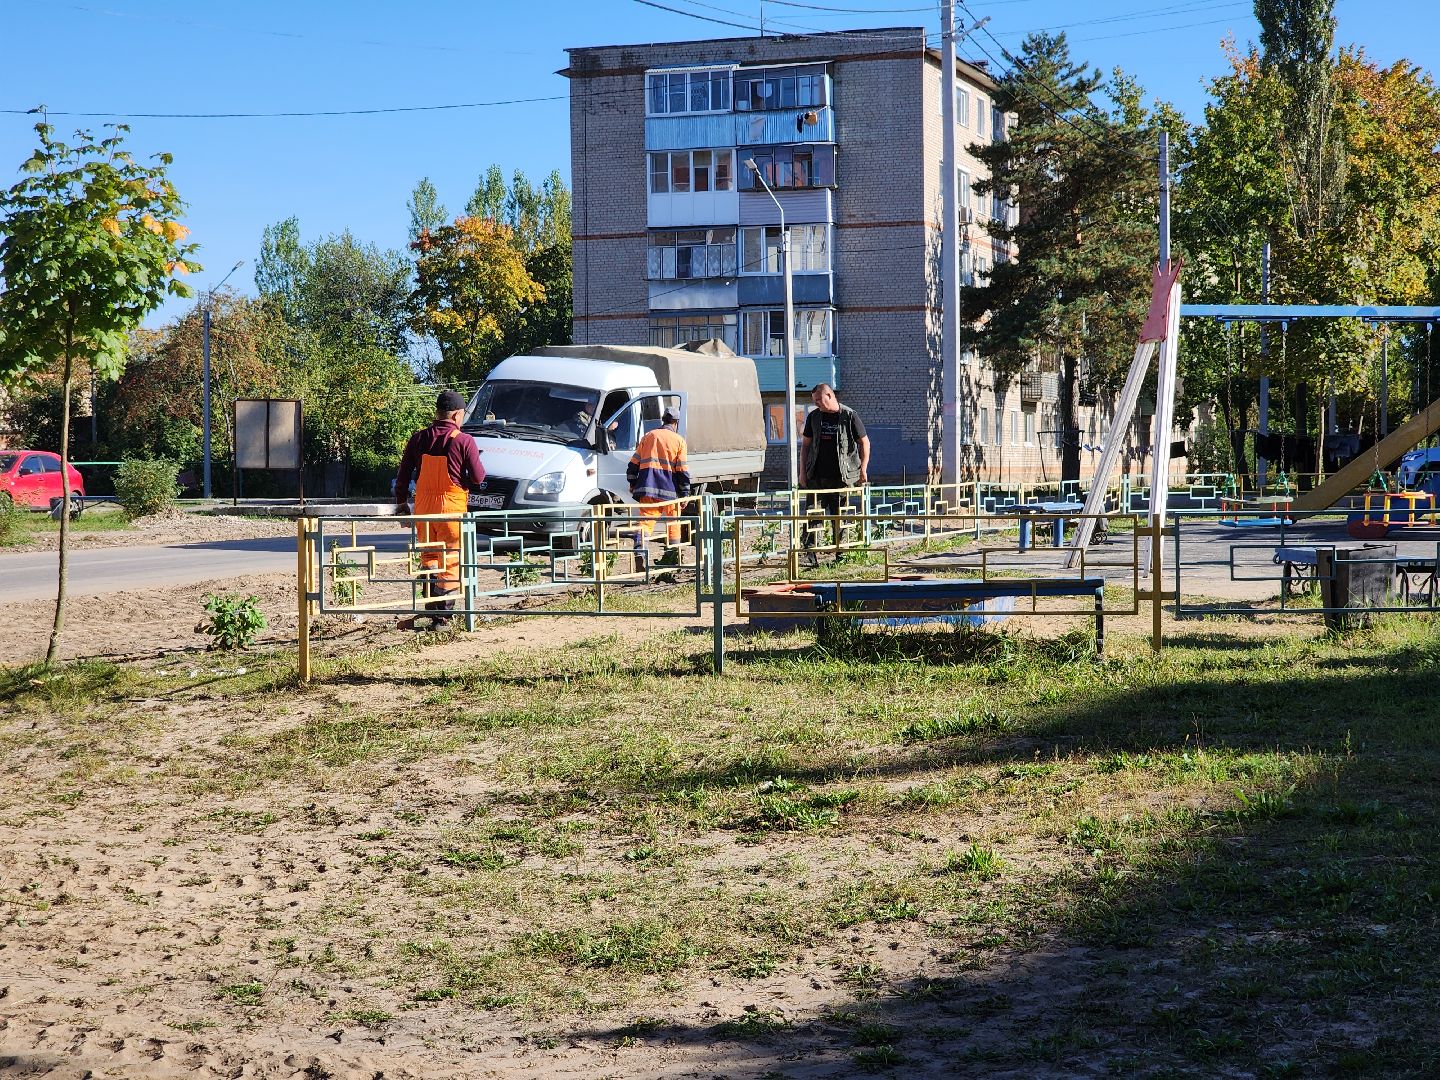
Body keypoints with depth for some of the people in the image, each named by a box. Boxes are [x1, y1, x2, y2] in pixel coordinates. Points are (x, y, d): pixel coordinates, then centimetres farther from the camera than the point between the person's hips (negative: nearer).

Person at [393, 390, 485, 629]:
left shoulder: (418, 439, 2)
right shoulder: (464, 441, -11)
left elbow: (403, 475, 5)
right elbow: (478, 477, -8)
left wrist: (401, 502, 16)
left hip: (423, 506, 4)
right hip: (452, 507, -4)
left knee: (428, 557, 17)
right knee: (451, 562, 4)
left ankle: (431, 609, 12)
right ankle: (443, 615, 3)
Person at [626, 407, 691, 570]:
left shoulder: (647, 436, 13)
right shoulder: (678, 440, 3)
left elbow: (634, 463, 13)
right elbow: (683, 469, -2)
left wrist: (633, 484, 22)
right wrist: (685, 493, 1)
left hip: (647, 487, 2)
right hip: (669, 489, -2)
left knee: (646, 520, -4)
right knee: (673, 522, 12)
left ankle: (640, 550, -26)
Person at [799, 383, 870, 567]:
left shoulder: (849, 416, -3)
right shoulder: (814, 417, 9)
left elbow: (864, 443, 3)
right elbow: (805, 444, 16)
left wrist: (863, 470, -2)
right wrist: (803, 472, 9)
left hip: (842, 477, -3)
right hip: (817, 476, 3)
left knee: (839, 518, 3)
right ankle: (809, 554, -6)